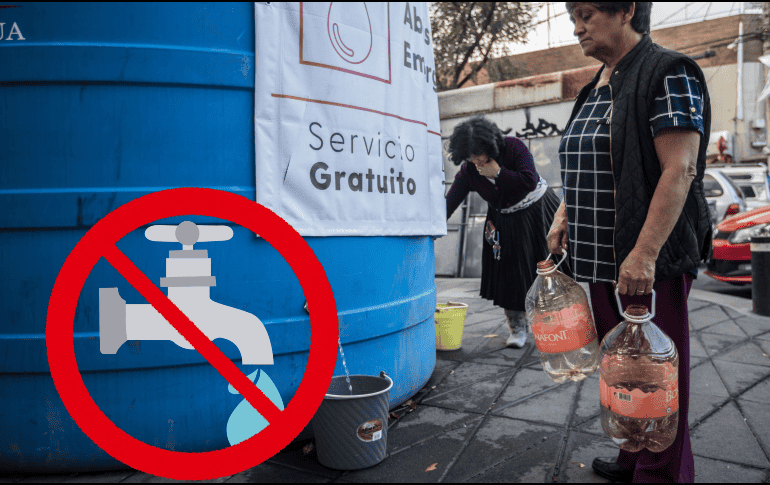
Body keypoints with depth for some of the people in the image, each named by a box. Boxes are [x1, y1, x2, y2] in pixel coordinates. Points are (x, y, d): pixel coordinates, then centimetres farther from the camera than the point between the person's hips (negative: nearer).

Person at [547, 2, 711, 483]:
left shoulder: (668, 73, -9)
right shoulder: (595, 90, 16)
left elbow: (680, 169, -18)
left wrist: (645, 254, -24)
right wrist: (563, 216, 9)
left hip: (648, 263, -8)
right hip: (599, 261, 8)